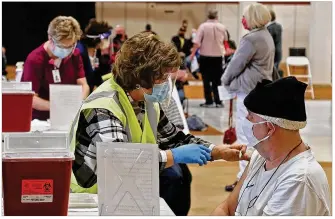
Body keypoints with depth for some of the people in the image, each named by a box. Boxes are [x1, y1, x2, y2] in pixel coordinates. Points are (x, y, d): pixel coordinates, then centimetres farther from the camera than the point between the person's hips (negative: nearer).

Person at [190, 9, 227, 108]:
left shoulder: (203, 26, -10)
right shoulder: (222, 27, -1)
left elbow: (197, 43, -15)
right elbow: (225, 40, 18)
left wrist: (193, 53, -6)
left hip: (205, 56, -2)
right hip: (218, 56, 2)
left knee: (206, 80, 5)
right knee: (217, 80, 9)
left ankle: (208, 101, 3)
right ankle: (218, 101, 6)